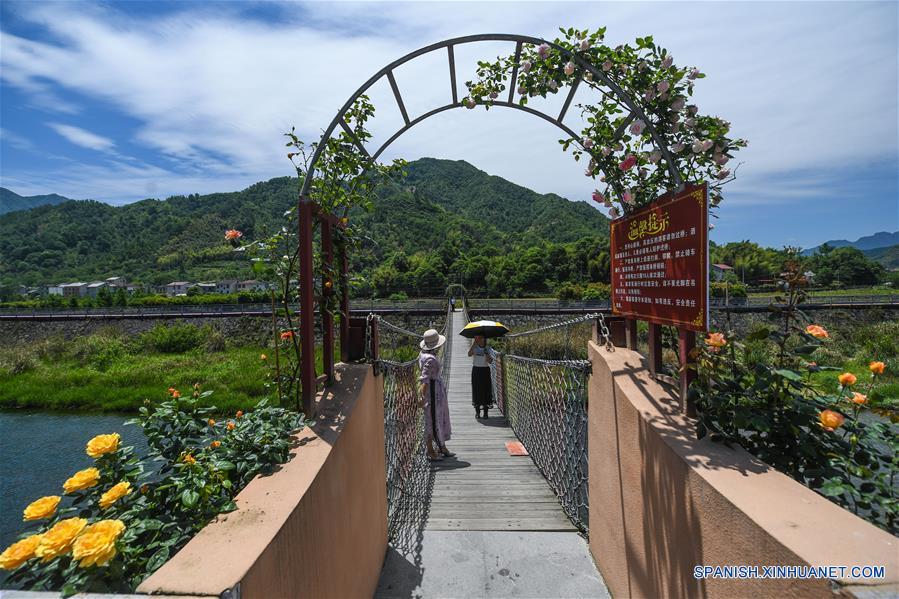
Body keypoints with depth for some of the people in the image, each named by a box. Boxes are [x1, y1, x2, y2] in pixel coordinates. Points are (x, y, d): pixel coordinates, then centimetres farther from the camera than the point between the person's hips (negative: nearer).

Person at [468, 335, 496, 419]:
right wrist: (474, 343, -22)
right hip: (476, 370, 0)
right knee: (476, 390, 1)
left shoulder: (488, 349, 4)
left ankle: (485, 412, 9)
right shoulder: (475, 348, 2)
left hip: (485, 370, 1)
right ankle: (477, 412, 11)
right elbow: (469, 354, -21)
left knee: (486, 390, 0)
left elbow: (490, 361, -7)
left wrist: (487, 353, -22)